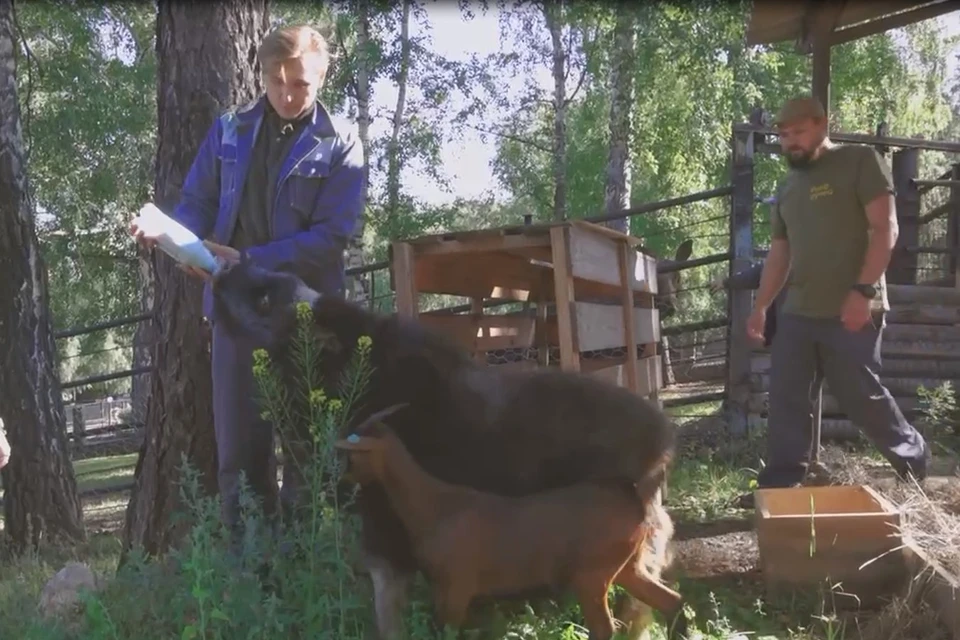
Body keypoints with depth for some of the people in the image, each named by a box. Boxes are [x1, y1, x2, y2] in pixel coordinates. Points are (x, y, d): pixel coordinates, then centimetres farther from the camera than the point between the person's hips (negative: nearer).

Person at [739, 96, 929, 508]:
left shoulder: (860, 162, -2)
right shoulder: (787, 187, 18)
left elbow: (885, 228, -10)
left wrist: (863, 290, -19)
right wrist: (761, 306, 14)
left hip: (852, 312, -6)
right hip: (796, 313, 7)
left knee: (861, 397, 0)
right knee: (786, 399, 2)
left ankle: (914, 459, 24)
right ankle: (780, 483, 8)